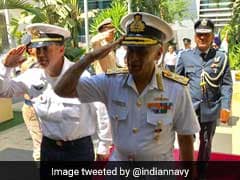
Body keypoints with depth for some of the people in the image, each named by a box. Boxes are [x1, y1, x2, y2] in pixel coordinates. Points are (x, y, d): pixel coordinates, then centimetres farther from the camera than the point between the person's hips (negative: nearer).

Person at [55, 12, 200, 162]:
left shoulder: (177, 90, -19)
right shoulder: (112, 81, -14)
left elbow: (186, 140, -9)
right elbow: (62, 90, -17)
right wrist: (90, 57, -27)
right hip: (118, 159, 2)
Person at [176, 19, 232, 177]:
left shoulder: (221, 57, 1)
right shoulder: (185, 56, 2)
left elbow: (227, 84, -1)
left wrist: (225, 107, -8)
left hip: (211, 109, 1)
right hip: (189, 108, 0)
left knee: (206, 144, 17)